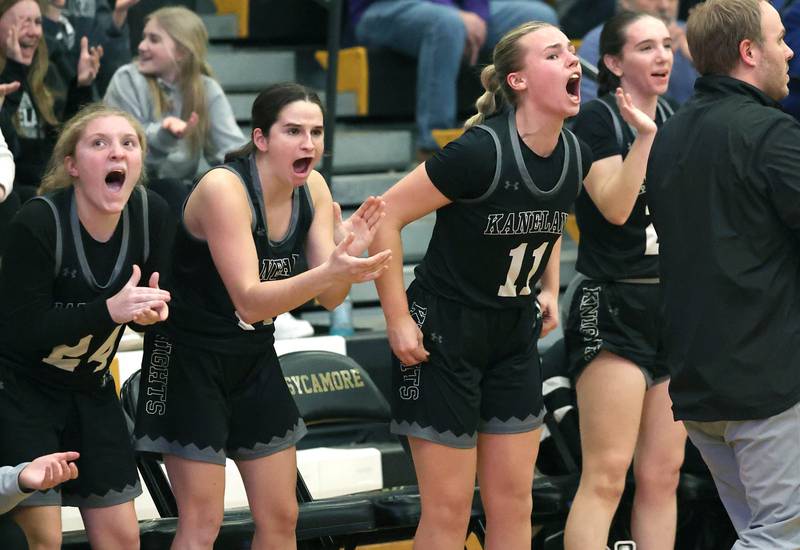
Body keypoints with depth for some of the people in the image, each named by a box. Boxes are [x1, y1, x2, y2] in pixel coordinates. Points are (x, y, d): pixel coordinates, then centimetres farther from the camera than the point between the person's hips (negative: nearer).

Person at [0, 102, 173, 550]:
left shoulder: (153, 215, -10)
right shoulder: (38, 223, -25)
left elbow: (151, 301, 3)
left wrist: (151, 309, -21)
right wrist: (110, 310, -33)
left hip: (90, 390, 6)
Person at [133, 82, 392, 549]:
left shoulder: (313, 188, -3)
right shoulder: (224, 189, -24)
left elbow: (330, 298, -4)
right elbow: (250, 302, -30)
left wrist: (348, 255, -25)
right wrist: (329, 272, -43)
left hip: (255, 358, 7)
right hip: (191, 358, -7)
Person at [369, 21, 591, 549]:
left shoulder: (576, 156, -3)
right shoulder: (481, 152, -24)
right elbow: (387, 215, -19)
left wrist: (550, 290, 11)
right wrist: (398, 320, -17)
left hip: (514, 337, 7)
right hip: (444, 333, -7)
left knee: (513, 505, 9)